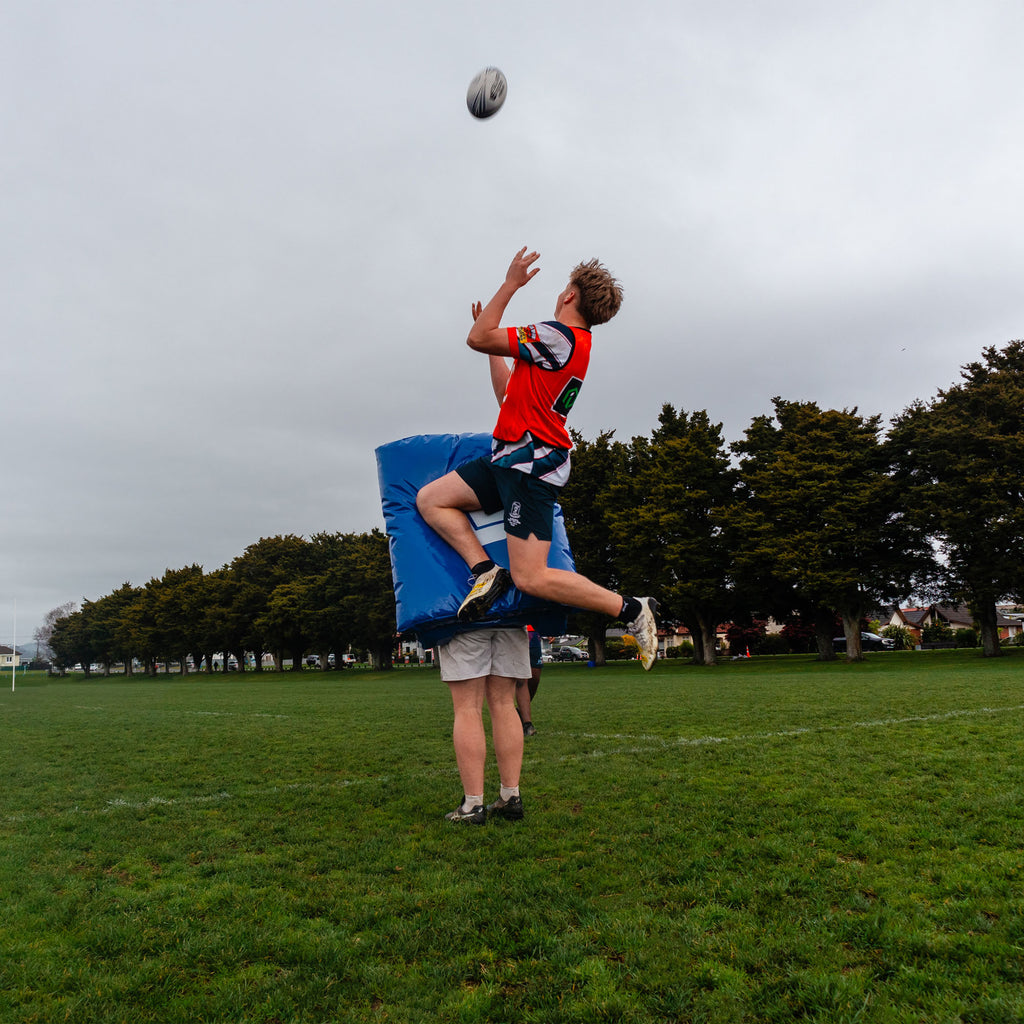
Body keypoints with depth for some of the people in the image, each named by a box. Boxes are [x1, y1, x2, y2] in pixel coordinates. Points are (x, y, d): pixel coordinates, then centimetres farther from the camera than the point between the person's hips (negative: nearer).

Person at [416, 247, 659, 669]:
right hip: (510, 459, 10)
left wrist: (510, 284, -2)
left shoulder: (558, 336, -13)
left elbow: (477, 338, -10)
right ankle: (485, 570, -7)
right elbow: (508, 392, 25)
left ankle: (631, 608, 1)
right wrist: (494, 334, 27)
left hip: (531, 463, -10)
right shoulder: (574, 345, 18)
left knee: (532, 579, -12)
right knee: (430, 498, 4)